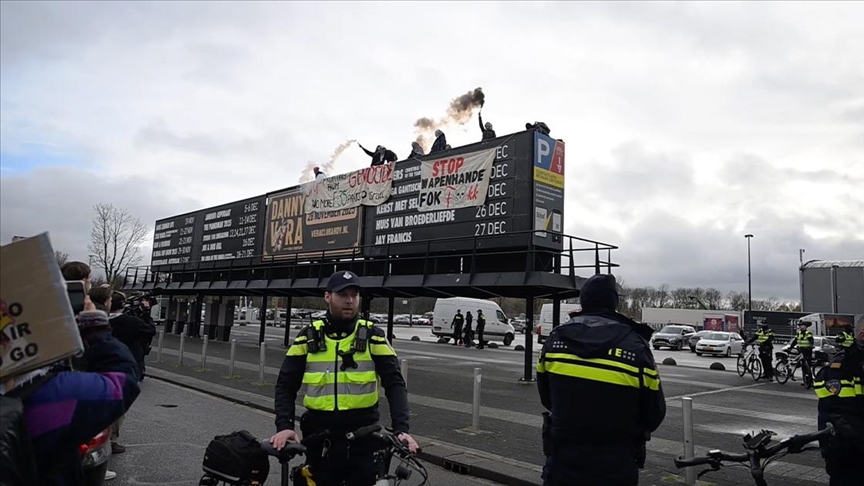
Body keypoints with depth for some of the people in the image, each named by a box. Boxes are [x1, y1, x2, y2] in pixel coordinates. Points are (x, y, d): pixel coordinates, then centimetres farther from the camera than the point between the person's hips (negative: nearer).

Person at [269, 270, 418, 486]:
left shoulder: (372, 336, -3)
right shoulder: (309, 337, 0)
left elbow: (395, 384, -6)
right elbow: (286, 385, 2)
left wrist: (401, 428, -19)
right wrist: (284, 425, -13)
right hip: (320, 436, 1)